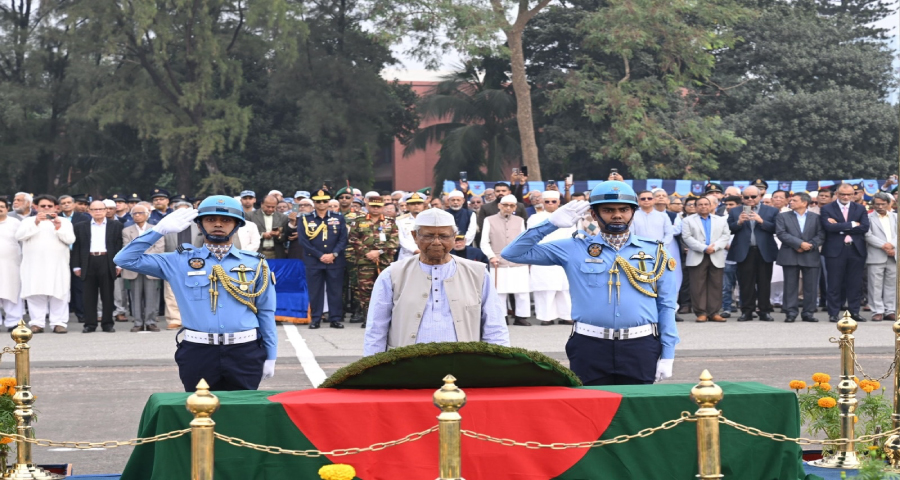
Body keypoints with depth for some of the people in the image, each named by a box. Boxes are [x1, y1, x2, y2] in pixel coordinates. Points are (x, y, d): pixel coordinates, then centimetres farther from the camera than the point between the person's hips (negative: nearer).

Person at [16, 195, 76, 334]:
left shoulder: (64, 222, 12)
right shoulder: (28, 221, 12)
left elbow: (70, 239, -1)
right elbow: (19, 236, -5)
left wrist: (58, 227, -16)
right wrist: (35, 223, -15)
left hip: (58, 265, 0)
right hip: (34, 265, 0)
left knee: (58, 294, -5)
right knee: (35, 294, -4)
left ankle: (59, 323, -4)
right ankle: (37, 323, -3)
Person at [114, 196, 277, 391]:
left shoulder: (255, 264, 7)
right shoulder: (181, 261, 6)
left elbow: (266, 313, 9)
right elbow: (126, 259, 4)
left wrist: (270, 356, 6)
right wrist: (161, 229, -1)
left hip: (244, 353, 0)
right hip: (198, 353, 0)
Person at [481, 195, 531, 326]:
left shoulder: (520, 221, 12)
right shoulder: (490, 220, 4)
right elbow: (484, 242, 2)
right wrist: (491, 256, -11)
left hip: (519, 263, 2)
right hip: (499, 263, -2)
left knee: (522, 291, 1)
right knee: (499, 292, -1)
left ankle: (521, 317, 9)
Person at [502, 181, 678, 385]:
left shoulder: (654, 252, 8)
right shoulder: (575, 249, 5)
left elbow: (666, 305, 9)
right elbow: (514, 253, 5)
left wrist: (667, 354, 3)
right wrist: (551, 223, -4)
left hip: (641, 347, 1)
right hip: (589, 346, -1)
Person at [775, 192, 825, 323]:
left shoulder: (816, 217, 10)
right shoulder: (783, 216, 8)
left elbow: (821, 235, 1)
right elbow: (781, 233, -6)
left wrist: (809, 245, -14)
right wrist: (799, 243, -15)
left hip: (810, 256, 1)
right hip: (790, 256, 0)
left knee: (811, 286, 1)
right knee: (791, 286, 0)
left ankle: (808, 313, 8)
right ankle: (791, 313, 4)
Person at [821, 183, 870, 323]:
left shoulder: (860, 209, 11)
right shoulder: (826, 209, 2)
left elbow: (865, 227, -4)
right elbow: (829, 227, -14)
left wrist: (841, 227, -10)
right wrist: (852, 224, -13)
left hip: (856, 250, 3)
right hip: (835, 250, -2)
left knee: (855, 283, 5)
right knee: (835, 284, 0)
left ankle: (854, 312, 12)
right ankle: (833, 313, 5)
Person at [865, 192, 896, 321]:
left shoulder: (895, 217, 15)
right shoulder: (868, 218, 3)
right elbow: (868, 235, -8)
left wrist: (892, 245, -11)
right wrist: (883, 246, -15)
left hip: (893, 256, 3)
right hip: (876, 256, -3)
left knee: (891, 285, 5)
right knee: (876, 286, -3)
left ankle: (890, 311, 9)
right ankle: (878, 311, 0)